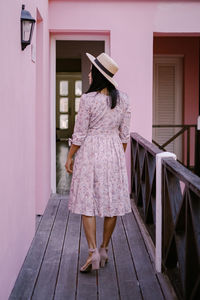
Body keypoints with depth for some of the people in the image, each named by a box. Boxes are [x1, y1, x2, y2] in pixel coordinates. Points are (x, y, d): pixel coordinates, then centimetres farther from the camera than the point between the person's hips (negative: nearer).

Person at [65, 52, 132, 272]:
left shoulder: (88, 99, -13)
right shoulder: (123, 99, 1)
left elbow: (79, 134, -9)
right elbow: (124, 134, 6)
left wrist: (70, 157, 3)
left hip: (90, 151, -4)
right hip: (114, 152, 5)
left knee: (87, 203, 2)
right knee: (112, 201, 11)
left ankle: (93, 251, -6)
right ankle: (104, 249, 21)